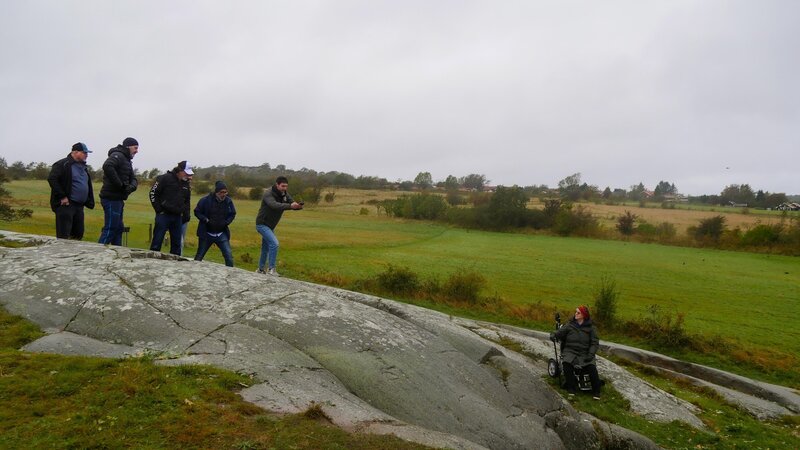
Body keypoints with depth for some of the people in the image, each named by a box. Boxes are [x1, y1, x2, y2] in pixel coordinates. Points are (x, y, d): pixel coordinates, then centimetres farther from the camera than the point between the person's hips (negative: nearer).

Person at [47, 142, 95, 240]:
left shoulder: (83, 167, 19)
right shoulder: (63, 164, -7)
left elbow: (88, 185, 28)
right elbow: (51, 179, -17)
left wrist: (89, 202, 16)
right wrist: (62, 196, -19)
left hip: (79, 206, 8)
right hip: (66, 205, -8)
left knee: (78, 234, 11)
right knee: (64, 236, -6)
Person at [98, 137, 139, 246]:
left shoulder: (127, 161, 21)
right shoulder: (117, 155, -10)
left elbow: (133, 179, 16)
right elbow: (107, 166, -31)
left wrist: (132, 186, -9)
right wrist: (120, 184, -25)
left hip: (118, 199, 10)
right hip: (111, 198, -10)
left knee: (118, 228, 15)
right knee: (110, 228, -9)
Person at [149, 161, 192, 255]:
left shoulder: (186, 183, 12)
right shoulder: (165, 178, -7)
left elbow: (187, 200, 23)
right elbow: (153, 192, -6)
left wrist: (186, 214, 12)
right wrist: (159, 209, -9)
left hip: (177, 216, 6)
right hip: (164, 215, -6)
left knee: (176, 242, 8)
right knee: (157, 241, -3)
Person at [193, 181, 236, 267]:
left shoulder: (228, 201, -6)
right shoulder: (206, 200, -14)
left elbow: (232, 214, 9)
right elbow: (197, 211, -3)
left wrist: (226, 222, -8)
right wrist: (206, 220, -16)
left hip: (222, 234, 2)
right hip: (206, 234, -2)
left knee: (229, 256, -7)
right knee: (199, 256, 10)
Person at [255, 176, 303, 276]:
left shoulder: (285, 194, -1)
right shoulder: (268, 194, -23)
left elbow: (292, 203, -8)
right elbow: (274, 205, -42)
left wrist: (298, 206, -33)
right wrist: (290, 206, -56)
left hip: (271, 226, 8)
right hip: (262, 224, -8)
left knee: (266, 248, 18)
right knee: (274, 243, -21)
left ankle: (261, 269, 33)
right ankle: (271, 269, -15)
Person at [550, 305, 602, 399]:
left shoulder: (590, 328, 5)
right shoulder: (570, 326, 6)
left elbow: (595, 343, 2)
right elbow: (560, 332, 1)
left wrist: (590, 354, -14)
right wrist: (553, 335, -23)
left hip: (584, 353, 0)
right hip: (570, 351, 0)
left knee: (591, 367, -28)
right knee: (566, 363, -31)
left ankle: (596, 391, -13)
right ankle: (571, 387, -19)